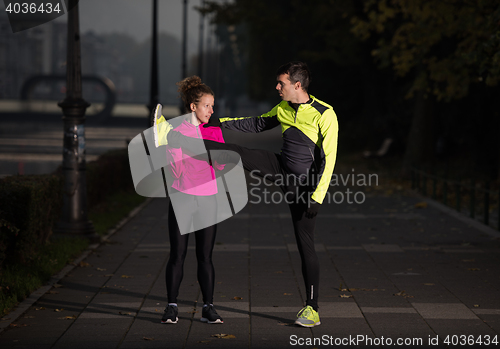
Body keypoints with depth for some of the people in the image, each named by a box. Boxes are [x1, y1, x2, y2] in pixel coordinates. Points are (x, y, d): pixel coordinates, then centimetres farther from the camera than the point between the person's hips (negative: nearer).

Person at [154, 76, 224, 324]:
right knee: (177, 255, -1)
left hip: (208, 197, 3)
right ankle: (172, 307, 7)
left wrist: (213, 143, -12)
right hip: (181, 197, -2)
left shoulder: (214, 131, 7)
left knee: (205, 256, 4)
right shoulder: (176, 132, -3)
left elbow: (221, 166, 2)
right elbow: (176, 171, -8)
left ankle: (208, 308, 9)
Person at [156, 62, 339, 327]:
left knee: (305, 245, -3)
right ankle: (172, 138, -5)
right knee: (239, 153, -9)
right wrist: (222, 123, 12)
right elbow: (258, 124, 20)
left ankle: (312, 309, 6)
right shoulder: (283, 109, 4)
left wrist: (317, 196, -23)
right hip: (281, 169, 6)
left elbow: (328, 158, -19)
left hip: (305, 184, -6)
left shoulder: (325, 115, -18)